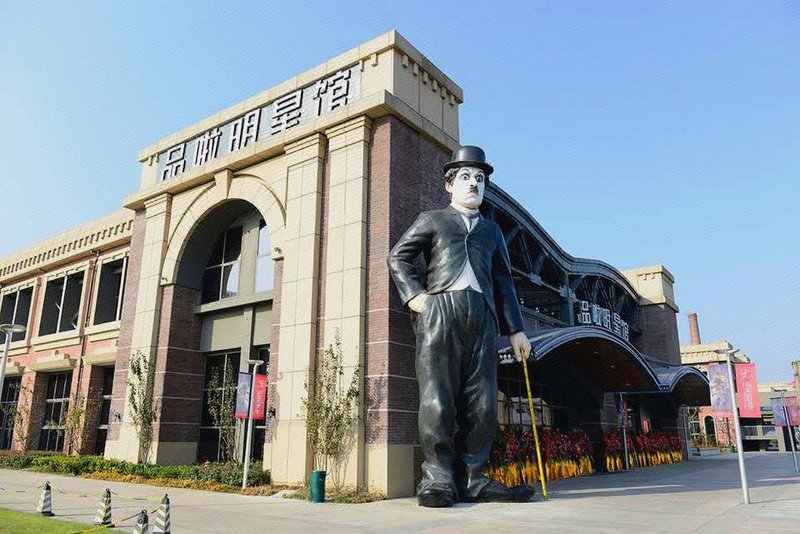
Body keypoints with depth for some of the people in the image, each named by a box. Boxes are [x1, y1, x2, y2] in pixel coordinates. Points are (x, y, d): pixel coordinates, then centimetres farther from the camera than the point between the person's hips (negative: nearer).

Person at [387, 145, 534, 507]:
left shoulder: (491, 230, 29)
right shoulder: (431, 219, 20)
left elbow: (503, 281, 24)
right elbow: (398, 257, 11)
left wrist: (515, 329, 14)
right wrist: (413, 295, -5)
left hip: (482, 315, 4)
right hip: (439, 310, -3)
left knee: (481, 402, -1)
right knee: (437, 398, -9)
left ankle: (470, 480, 5)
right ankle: (438, 479, -3)